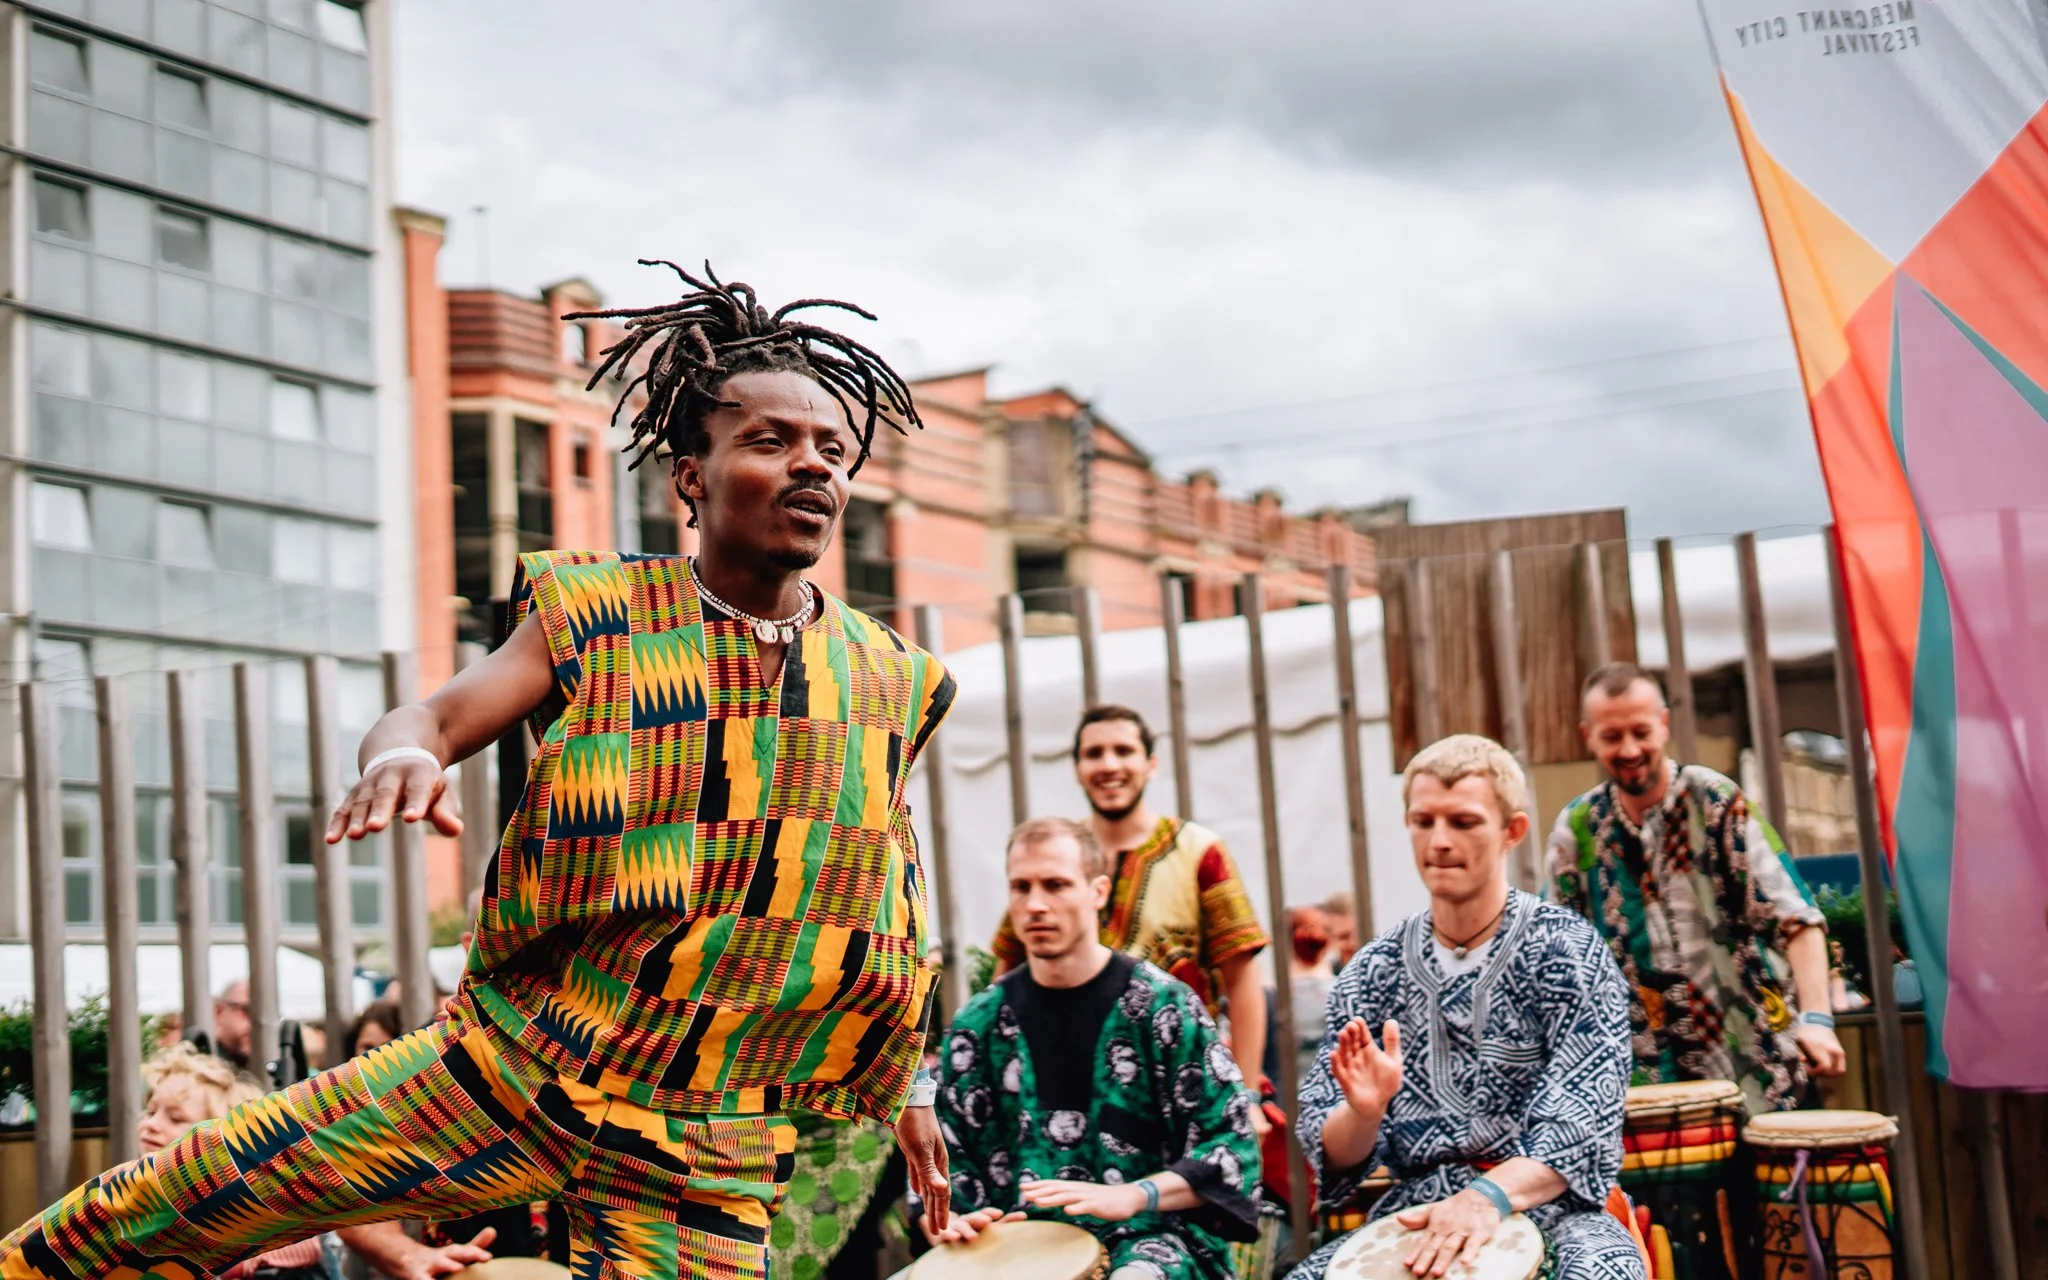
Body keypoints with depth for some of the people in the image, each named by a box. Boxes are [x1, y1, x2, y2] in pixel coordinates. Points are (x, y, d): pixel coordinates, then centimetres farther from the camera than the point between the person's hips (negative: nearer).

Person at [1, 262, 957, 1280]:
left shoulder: (889, 683, 5)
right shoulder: (596, 618, -1)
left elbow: (888, 891, 17)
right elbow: (438, 713, -11)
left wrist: (901, 1084, 21)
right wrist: (405, 753, -36)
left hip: (702, 1151, 1)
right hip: (506, 1070, -1)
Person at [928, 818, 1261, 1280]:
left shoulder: (1161, 1004, -2)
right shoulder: (979, 1024, 9)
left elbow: (1232, 1142, -6)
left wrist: (1134, 1196, -21)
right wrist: (947, 1221, -8)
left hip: (1151, 1232, -4)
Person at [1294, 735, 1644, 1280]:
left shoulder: (1565, 950, -2)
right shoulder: (1373, 970, 6)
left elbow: (1586, 1120, -12)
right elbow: (1332, 1154, 5)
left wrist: (1489, 1195, -28)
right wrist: (1363, 1112, -18)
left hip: (1549, 1204, -2)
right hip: (1416, 1213, 3)